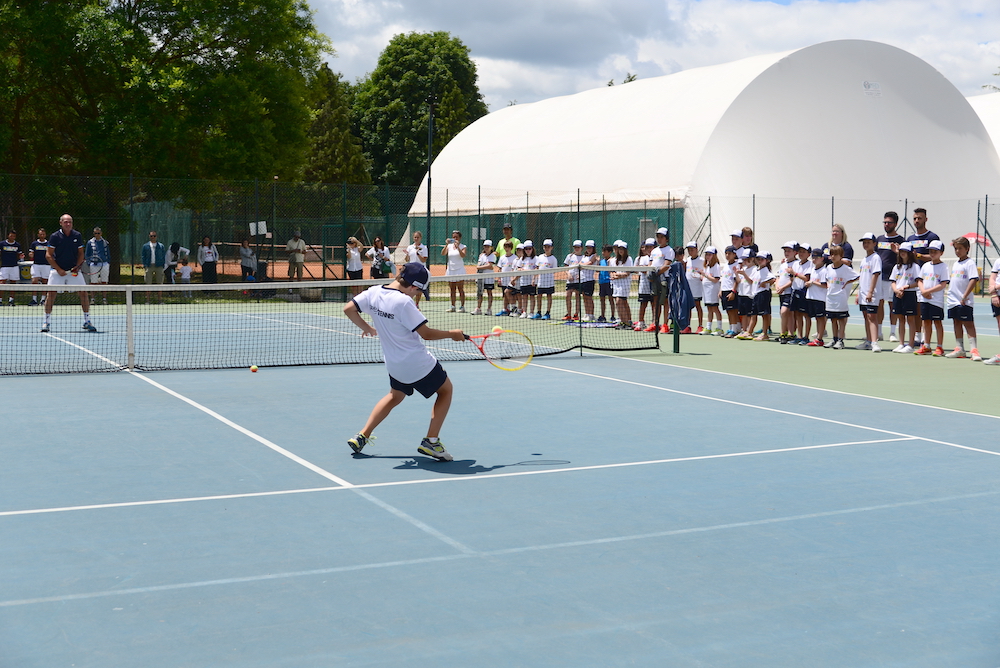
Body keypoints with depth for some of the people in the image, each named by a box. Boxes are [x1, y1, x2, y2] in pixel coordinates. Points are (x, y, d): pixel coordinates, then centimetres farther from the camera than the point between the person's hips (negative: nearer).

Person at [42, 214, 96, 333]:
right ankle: (47, 322, 1)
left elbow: (80, 254, 10)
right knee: (51, 293, -10)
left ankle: (87, 322, 5)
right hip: (57, 270, -2)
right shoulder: (55, 236, -5)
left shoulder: (77, 236, 3)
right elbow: (48, 255, -5)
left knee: (83, 292, -5)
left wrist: (77, 266, -7)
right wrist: (59, 269, -13)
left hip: (74, 271, 2)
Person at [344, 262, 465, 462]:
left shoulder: (373, 292, -6)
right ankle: (431, 441, 6)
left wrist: (366, 328, 14)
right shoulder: (403, 302, -27)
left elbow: (349, 309, 2)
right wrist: (452, 333, -8)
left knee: (395, 396, 32)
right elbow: (426, 334, -23)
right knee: (445, 390, 15)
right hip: (418, 363, -7)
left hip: (394, 364, 7)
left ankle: (362, 436, 26)